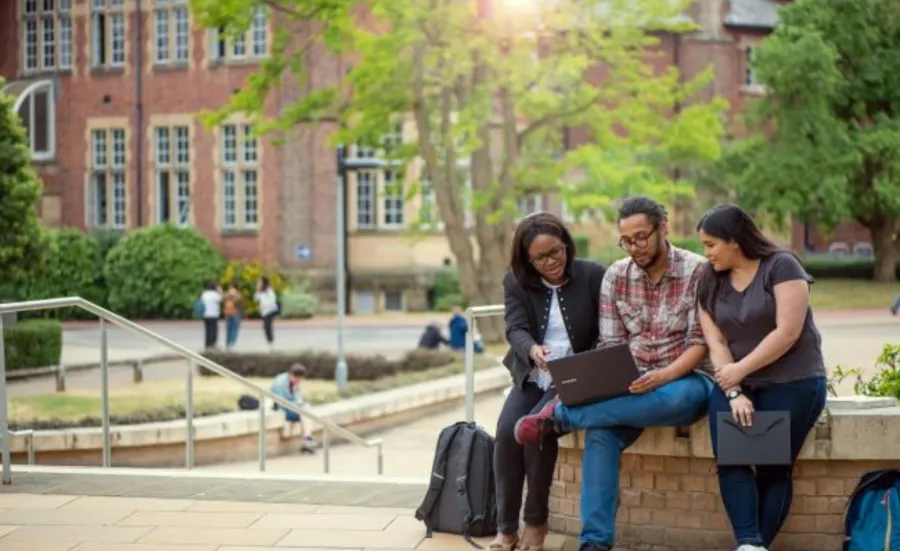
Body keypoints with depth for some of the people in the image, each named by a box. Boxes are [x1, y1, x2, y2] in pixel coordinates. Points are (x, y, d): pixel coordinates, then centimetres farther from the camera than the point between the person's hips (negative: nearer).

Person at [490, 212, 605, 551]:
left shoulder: (593, 276, -5)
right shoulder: (515, 282, 1)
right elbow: (516, 328, -13)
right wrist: (532, 349, -36)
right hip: (530, 377, 3)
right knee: (506, 431, -24)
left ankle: (536, 521, -12)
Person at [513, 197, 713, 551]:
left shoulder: (698, 271, -7)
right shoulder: (615, 276, 5)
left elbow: (701, 342, -11)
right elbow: (610, 345, 4)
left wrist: (664, 376, -27)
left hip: (685, 380, -3)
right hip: (632, 385, 3)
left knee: (675, 399, -40)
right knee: (601, 430, -30)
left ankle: (560, 414, -27)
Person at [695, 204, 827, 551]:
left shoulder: (781, 267, -7)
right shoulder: (710, 283, 10)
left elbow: (787, 332, -15)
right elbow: (716, 343, 0)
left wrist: (740, 370, -13)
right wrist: (734, 393, -14)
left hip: (792, 383, -4)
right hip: (735, 383, 4)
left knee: (774, 467, -15)